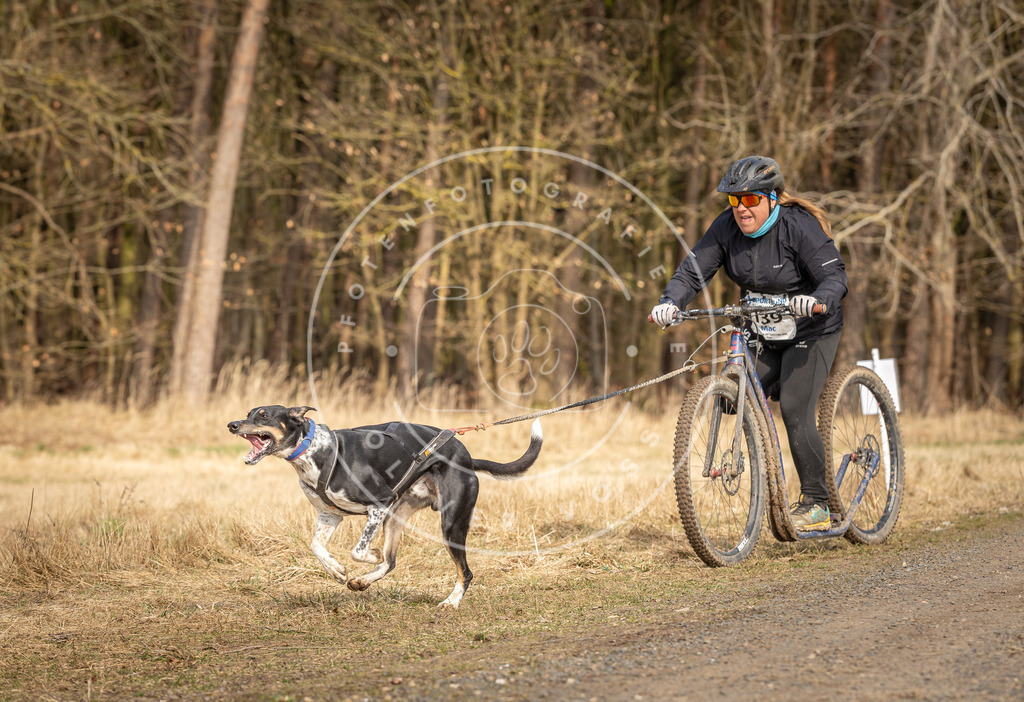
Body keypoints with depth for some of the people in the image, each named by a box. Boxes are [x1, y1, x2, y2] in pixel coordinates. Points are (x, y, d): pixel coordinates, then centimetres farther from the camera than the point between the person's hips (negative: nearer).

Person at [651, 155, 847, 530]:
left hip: (810, 331, -6)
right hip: (761, 334, 6)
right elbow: (693, 270, -11)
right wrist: (670, 302, -31)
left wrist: (816, 299, -49)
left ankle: (815, 505, -7)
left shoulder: (799, 226, -21)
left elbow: (835, 276, -27)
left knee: (794, 411, -16)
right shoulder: (726, 227, -7)